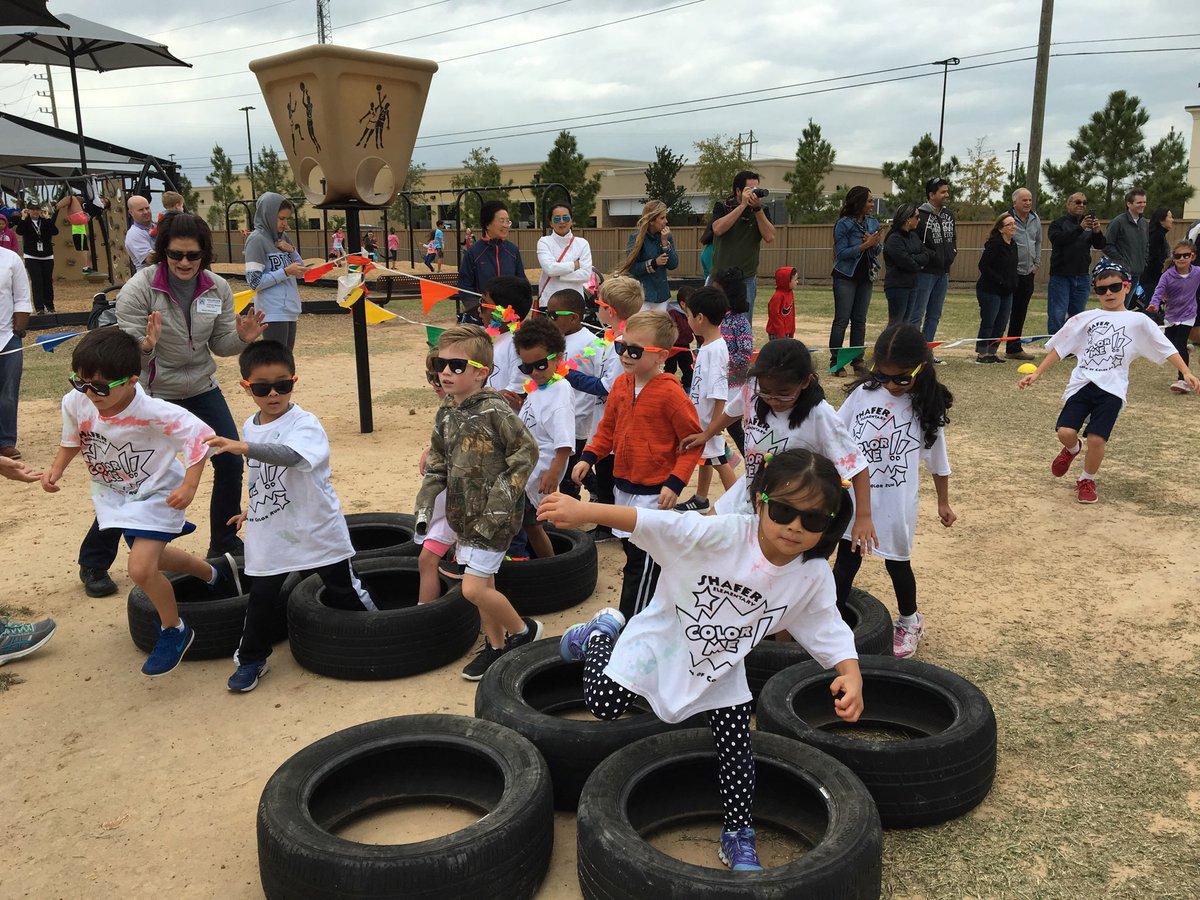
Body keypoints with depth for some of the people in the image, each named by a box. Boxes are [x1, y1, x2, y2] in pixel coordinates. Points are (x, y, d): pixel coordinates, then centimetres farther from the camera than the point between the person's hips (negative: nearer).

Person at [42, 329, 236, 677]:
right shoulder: (75, 403, -17)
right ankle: (214, 573, 50)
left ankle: (174, 630, 8)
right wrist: (57, 468, -10)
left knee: (141, 568, -18)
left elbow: (199, 435, -26)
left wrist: (189, 486, -31)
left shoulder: (153, 413, -34)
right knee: (149, 557, 24)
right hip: (114, 493, 7)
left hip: (156, 493, -7)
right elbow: (73, 439, 4)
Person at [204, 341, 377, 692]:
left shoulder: (304, 423, -19)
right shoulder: (250, 426, 5)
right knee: (261, 596, 5)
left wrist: (244, 447, -52)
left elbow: (290, 455, -41)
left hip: (317, 530, -5)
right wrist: (253, 507, 24)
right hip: (269, 535, 5)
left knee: (343, 590, 9)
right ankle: (251, 659, 23)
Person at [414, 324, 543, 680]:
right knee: (484, 583, 16)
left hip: (493, 516, -7)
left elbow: (527, 451, -15)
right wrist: (425, 504, 6)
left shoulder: (494, 411, -19)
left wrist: (501, 497, -16)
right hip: (464, 512, 7)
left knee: (474, 588, -10)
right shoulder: (446, 412, 5)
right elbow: (437, 462, 13)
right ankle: (496, 645, 32)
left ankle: (522, 629, 13)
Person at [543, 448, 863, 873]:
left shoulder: (814, 577, -19)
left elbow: (829, 631, -7)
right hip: (664, 638, -3)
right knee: (604, 704, -3)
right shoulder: (725, 534, -35)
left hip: (722, 667, 3)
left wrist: (851, 675, -27)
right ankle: (602, 634, 28)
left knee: (735, 749, 5)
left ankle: (739, 836, 29)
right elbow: (655, 522, -40)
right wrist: (586, 510, -50)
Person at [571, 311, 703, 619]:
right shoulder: (621, 385, 3)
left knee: (642, 563, 1)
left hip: (654, 493, -8)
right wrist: (588, 457, 1)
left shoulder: (670, 392, -17)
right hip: (624, 486, 8)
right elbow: (608, 428, 15)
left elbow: (694, 442, -12)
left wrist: (675, 482, -18)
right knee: (633, 552, 18)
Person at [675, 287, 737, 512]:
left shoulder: (715, 350, -23)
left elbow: (719, 392, -24)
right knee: (704, 458, 21)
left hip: (709, 420, -9)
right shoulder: (706, 346, 5)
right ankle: (700, 499, 36)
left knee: (718, 460, 0)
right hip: (699, 417, 9)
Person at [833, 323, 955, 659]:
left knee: (897, 563, 14)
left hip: (895, 503, -1)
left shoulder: (927, 408, -6)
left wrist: (943, 502, 12)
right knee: (846, 560, 8)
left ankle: (909, 622, 37)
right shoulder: (863, 393, -5)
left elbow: (938, 462, 5)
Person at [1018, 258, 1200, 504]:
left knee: (1097, 439, -11)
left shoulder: (1138, 321, 8)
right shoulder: (1084, 319, 11)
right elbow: (1059, 347, 12)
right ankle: (1072, 448, 25)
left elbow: (1166, 349, 5)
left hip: (1112, 389, -1)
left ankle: (1087, 481, 17)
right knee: (1065, 432, -14)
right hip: (1082, 383, 1)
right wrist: (1037, 373, 6)